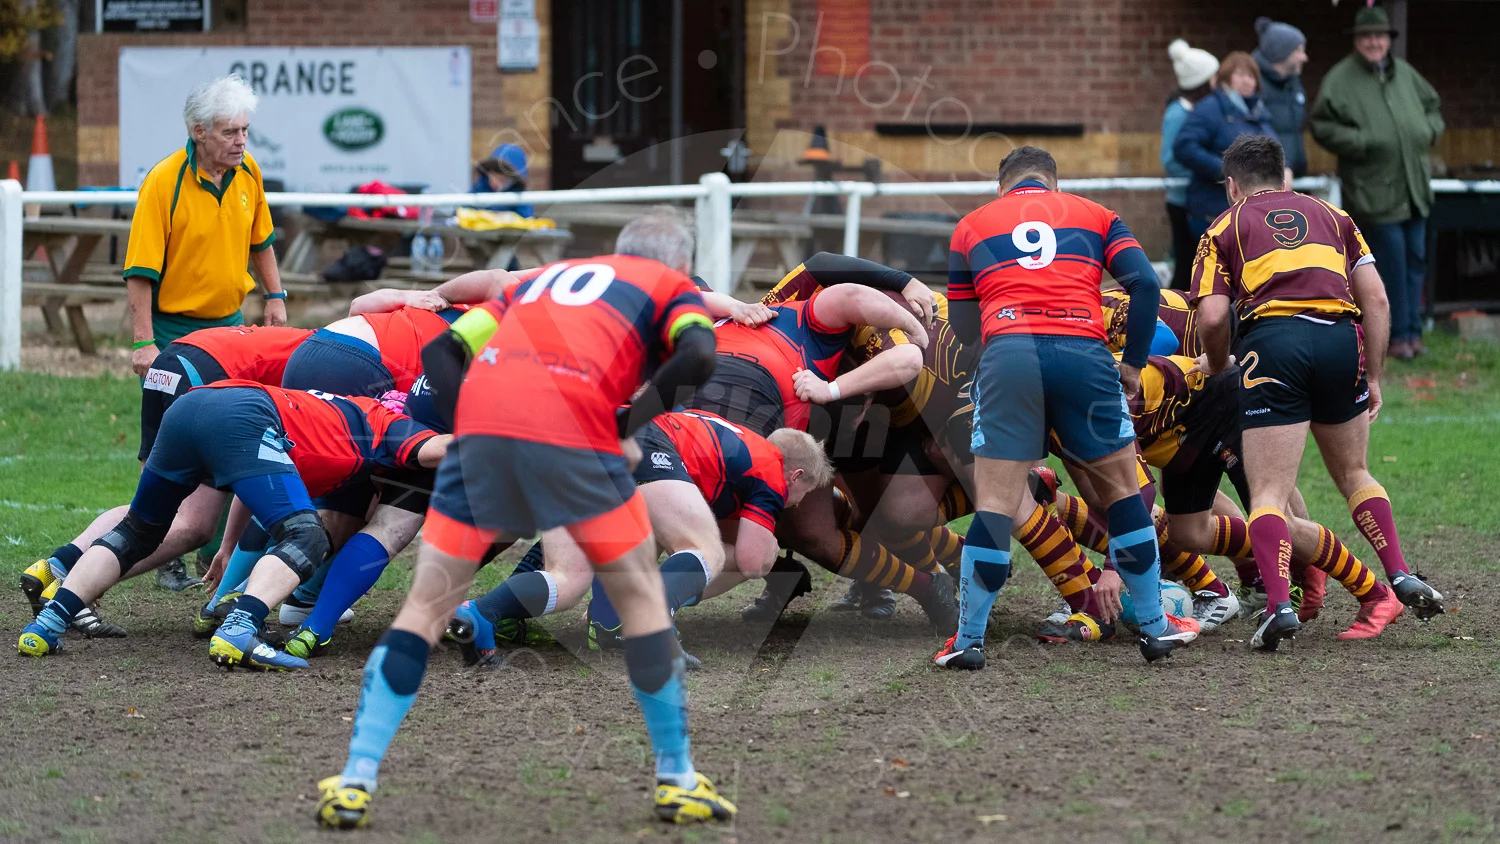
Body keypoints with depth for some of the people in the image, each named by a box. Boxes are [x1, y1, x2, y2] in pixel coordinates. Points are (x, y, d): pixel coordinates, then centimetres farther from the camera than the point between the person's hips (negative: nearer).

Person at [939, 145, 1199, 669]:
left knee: (995, 503, 1)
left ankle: (968, 640, -1)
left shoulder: (971, 226, 24)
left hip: (1006, 353, 0)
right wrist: (1133, 364, 14)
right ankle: (1156, 627, 20)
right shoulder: (1094, 216, 23)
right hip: (1083, 352, 0)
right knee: (1121, 488, 15)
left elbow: (962, 325, 25)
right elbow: (1144, 283, 8)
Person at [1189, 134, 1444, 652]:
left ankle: (1279, 605, -18)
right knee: (1353, 476, 24)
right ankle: (1401, 577, 13)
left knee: (1269, 494, 0)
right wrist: (1374, 378, 19)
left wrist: (1216, 366, 22)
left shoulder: (1226, 227, 17)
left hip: (1272, 341, -3)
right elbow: (1376, 299, 14)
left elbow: (1213, 317, 3)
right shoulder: (1332, 216, 25)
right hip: (1341, 339, 3)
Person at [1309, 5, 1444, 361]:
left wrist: (1430, 130, 6)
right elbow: (1323, 127, -9)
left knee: (1415, 259, 9)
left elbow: (1431, 105, 26)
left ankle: (1413, 330, 18)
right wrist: (1361, 142, -18)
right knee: (1391, 262, -8)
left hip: (1414, 186, 6)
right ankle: (1398, 334, 2)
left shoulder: (1405, 74, 11)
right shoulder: (1341, 79, -7)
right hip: (1375, 192, -6)